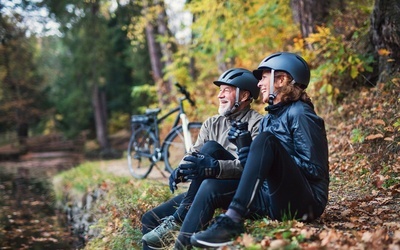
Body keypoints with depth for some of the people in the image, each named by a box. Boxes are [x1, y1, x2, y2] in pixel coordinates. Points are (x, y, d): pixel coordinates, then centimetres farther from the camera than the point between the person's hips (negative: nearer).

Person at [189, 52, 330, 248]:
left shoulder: (299, 114, -6)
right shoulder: (268, 119, 19)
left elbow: (313, 169, -13)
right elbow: (255, 167, 15)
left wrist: (274, 158, -12)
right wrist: (243, 144, -3)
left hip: (304, 203, -8)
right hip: (274, 201, 8)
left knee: (267, 139, -29)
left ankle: (232, 220, -40)